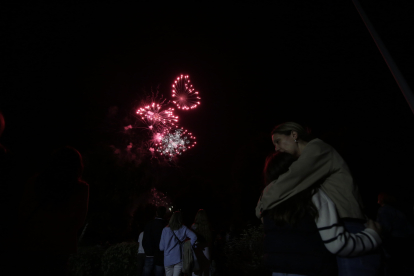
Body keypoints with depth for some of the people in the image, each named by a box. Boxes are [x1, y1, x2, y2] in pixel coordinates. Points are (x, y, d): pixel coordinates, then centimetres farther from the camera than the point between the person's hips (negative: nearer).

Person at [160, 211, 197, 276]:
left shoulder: (165, 230, -5)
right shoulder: (183, 228, -5)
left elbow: (161, 247, -1)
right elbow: (194, 237, -17)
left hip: (168, 259, 1)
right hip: (179, 258, -1)